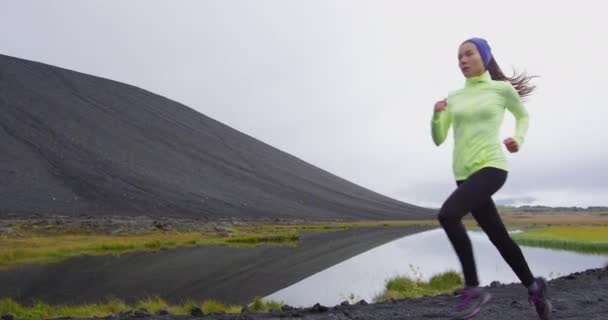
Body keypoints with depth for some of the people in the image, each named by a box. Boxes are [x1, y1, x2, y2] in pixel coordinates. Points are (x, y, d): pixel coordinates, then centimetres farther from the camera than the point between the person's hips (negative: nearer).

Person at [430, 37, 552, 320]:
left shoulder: (502, 88, 2)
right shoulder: (453, 97, 11)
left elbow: (523, 116, 20)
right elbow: (438, 139, 9)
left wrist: (519, 139, 2)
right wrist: (436, 115, -9)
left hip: (491, 167, -5)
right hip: (464, 174, 5)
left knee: (447, 214, -28)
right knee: (499, 237, 12)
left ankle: (473, 288, -13)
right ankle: (533, 287, 35)